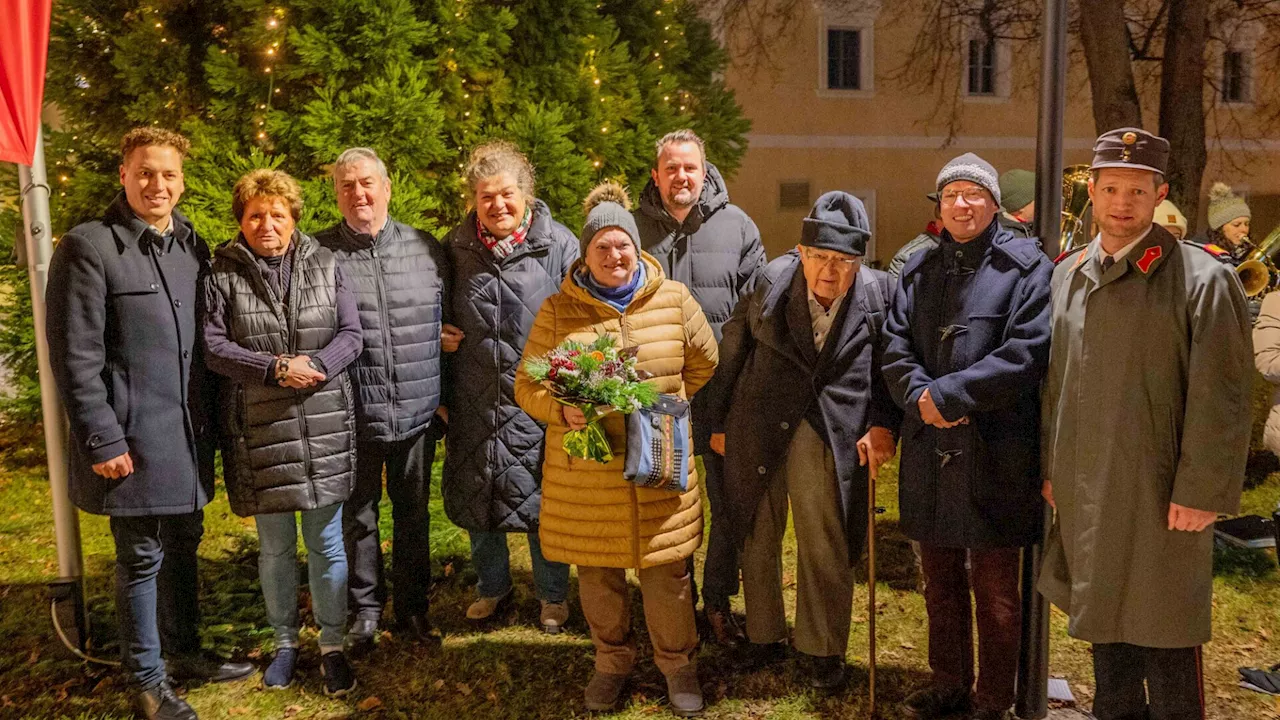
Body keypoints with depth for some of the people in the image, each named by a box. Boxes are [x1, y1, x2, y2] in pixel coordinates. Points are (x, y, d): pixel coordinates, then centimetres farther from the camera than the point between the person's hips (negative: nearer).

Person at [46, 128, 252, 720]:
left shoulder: (193, 247, 9)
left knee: (183, 544, 17)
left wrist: (212, 421, 11)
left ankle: (184, 652, 34)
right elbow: (74, 355, -12)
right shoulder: (88, 248, -9)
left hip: (189, 434, 6)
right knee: (142, 557, 4)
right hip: (134, 437, -6)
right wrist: (102, 439, -15)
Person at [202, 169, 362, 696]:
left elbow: (351, 334, 1)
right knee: (275, 547, 11)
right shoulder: (222, 276, 0)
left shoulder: (324, 266, 5)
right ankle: (285, 642, 29)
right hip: (260, 430, -1)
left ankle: (332, 646, 21)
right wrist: (275, 369, -17)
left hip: (324, 427, 1)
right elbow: (211, 346, -7)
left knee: (326, 542, 7)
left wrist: (316, 368, -17)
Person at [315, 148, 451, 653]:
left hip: (417, 412, 2)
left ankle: (412, 609, 31)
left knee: (414, 515, 15)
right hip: (352, 416, -2)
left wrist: (443, 394, 7)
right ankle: (365, 611, 30)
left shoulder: (426, 249, 3)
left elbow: (451, 321, 11)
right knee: (357, 516, 12)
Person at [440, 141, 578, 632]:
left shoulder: (559, 245, -5)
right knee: (475, 499, 14)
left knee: (544, 502, 6)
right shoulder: (457, 247, 5)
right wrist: (442, 390, 11)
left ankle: (552, 596, 26)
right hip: (475, 401, 3)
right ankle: (492, 586, 36)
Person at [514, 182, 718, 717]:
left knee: (666, 572, 10)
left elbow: (703, 361, 16)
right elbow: (528, 383, 3)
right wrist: (561, 411, -16)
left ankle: (677, 663, 32)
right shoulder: (558, 310, -2)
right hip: (584, 474, 0)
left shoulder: (673, 299, 1)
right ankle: (612, 661, 36)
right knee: (596, 574, 13)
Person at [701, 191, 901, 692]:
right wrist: (717, 422, 7)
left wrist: (883, 425, -10)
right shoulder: (771, 282, -6)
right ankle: (764, 637, 33)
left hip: (830, 431, -1)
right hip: (757, 429, 1)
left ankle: (823, 650, 22)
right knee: (758, 537, 14)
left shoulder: (878, 293, -7)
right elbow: (732, 352, 3)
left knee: (825, 546, 3)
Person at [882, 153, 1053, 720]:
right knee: (940, 579, 18)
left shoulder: (1024, 266, -5)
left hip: (995, 454, -5)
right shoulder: (920, 271, 11)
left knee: (994, 589, 6)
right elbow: (895, 349, 5)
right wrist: (920, 397, -14)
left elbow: (1027, 353, -15)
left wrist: (948, 395, -18)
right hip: (930, 451, 5)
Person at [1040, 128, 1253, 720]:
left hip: (1160, 497, -6)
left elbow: (1221, 399, -12)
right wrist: (1050, 467, 12)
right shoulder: (1067, 274, 8)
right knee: (1104, 625, 19)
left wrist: (1202, 493, -15)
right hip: (1084, 494, 6)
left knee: (1164, 636, 5)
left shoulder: (1203, 280, -10)